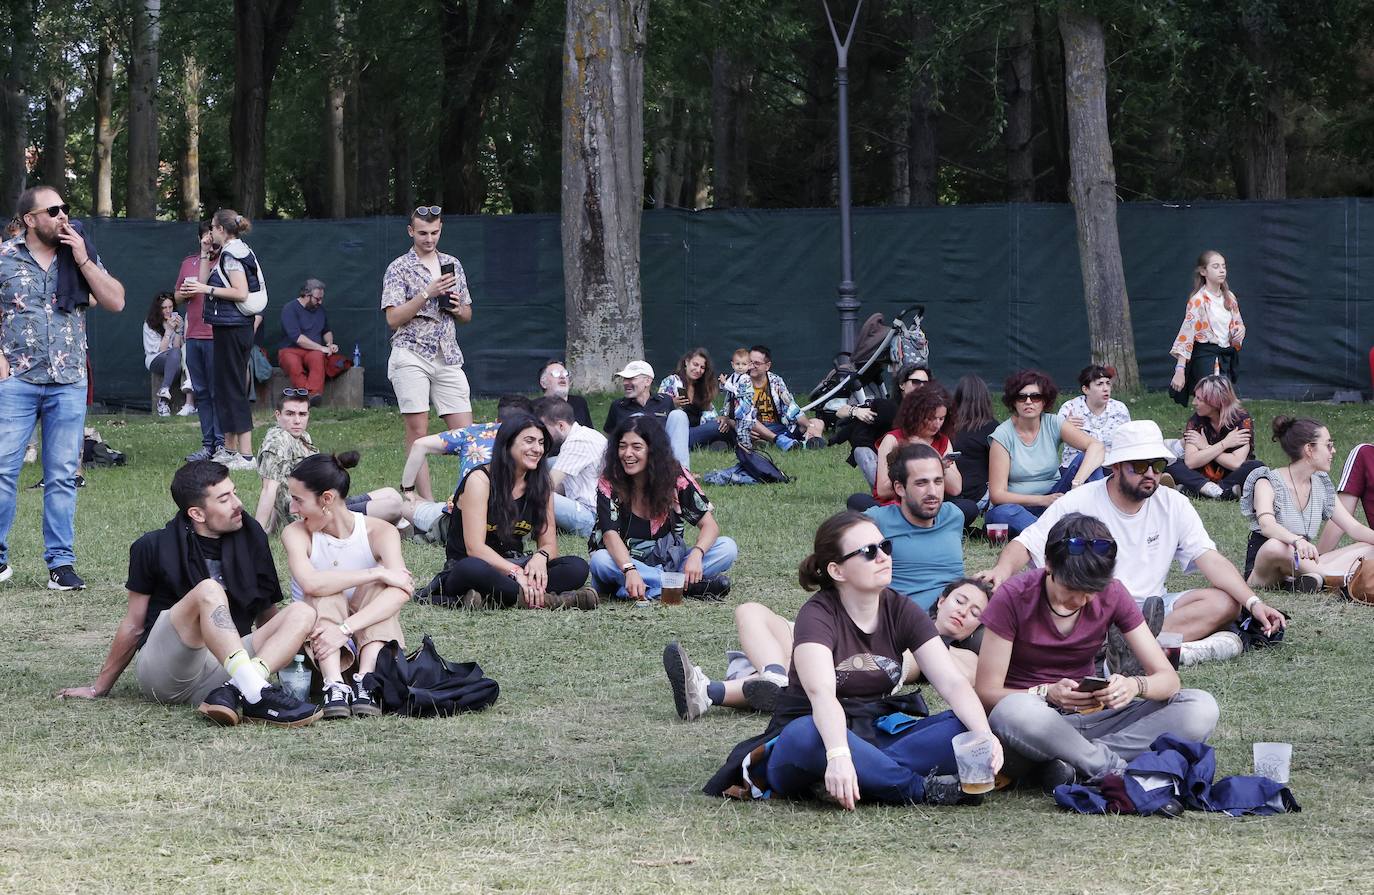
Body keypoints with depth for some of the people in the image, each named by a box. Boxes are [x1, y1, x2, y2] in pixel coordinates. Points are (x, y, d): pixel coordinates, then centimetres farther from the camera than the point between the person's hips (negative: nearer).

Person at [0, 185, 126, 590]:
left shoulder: (82, 255, 8)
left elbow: (115, 302, 1)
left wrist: (83, 260, -7)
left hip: (69, 383, 2)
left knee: (63, 476, 3)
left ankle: (61, 561, 7)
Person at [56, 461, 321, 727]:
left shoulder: (250, 539, 11)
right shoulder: (155, 547, 2)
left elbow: (267, 615, 19)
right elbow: (133, 625, 11)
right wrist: (99, 688, 16)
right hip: (161, 670, -4)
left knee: (302, 613, -15)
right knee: (208, 591, -29)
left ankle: (233, 693, -40)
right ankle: (255, 694, -49)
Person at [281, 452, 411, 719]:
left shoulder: (379, 532, -7)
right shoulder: (296, 533, -7)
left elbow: (401, 593, -26)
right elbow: (310, 583, -29)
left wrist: (345, 629, -38)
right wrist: (378, 573, -29)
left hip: (369, 638, 1)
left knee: (378, 589, -23)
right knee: (325, 594, -27)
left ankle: (365, 681, -38)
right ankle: (334, 686, -43)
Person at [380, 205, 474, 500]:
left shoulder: (452, 265, 16)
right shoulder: (398, 269, 0)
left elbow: (467, 315, 23)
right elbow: (393, 318, -9)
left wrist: (457, 307, -1)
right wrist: (428, 294, -17)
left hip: (448, 357, 4)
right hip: (412, 356, -4)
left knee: (465, 431, -2)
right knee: (418, 431, -5)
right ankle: (426, 501, -4)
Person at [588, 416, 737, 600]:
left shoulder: (675, 476, -8)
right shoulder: (609, 483, -12)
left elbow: (709, 525, -11)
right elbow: (610, 535, -25)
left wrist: (696, 554, -34)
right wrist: (630, 571, -45)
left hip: (669, 561, 1)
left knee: (727, 548, -17)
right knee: (600, 561, -36)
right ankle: (689, 586, -31)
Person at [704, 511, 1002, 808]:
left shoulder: (900, 611, 2)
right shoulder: (818, 616, -13)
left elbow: (952, 682, -8)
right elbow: (821, 693, -32)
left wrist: (984, 734, -27)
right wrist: (838, 755, -50)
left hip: (876, 740, 5)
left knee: (963, 727, -20)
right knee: (807, 733, -40)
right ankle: (920, 789, -29)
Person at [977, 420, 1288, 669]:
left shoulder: (1174, 505, 5)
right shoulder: (1080, 502, -2)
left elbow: (1211, 560, -2)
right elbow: (1026, 544, -3)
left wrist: (1254, 603, -16)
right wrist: (1003, 569, -26)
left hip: (1149, 606, 3)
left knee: (1225, 602, -20)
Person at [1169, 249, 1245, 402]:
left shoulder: (1229, 298, 8)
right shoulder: (1198, 301, -12)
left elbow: (1238, 324, 23)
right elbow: (1186, 334, -16)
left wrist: (1240, 330, -4)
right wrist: (1180, 370, -22)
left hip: (1225, 356, 7)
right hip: (1205, 355, -7)